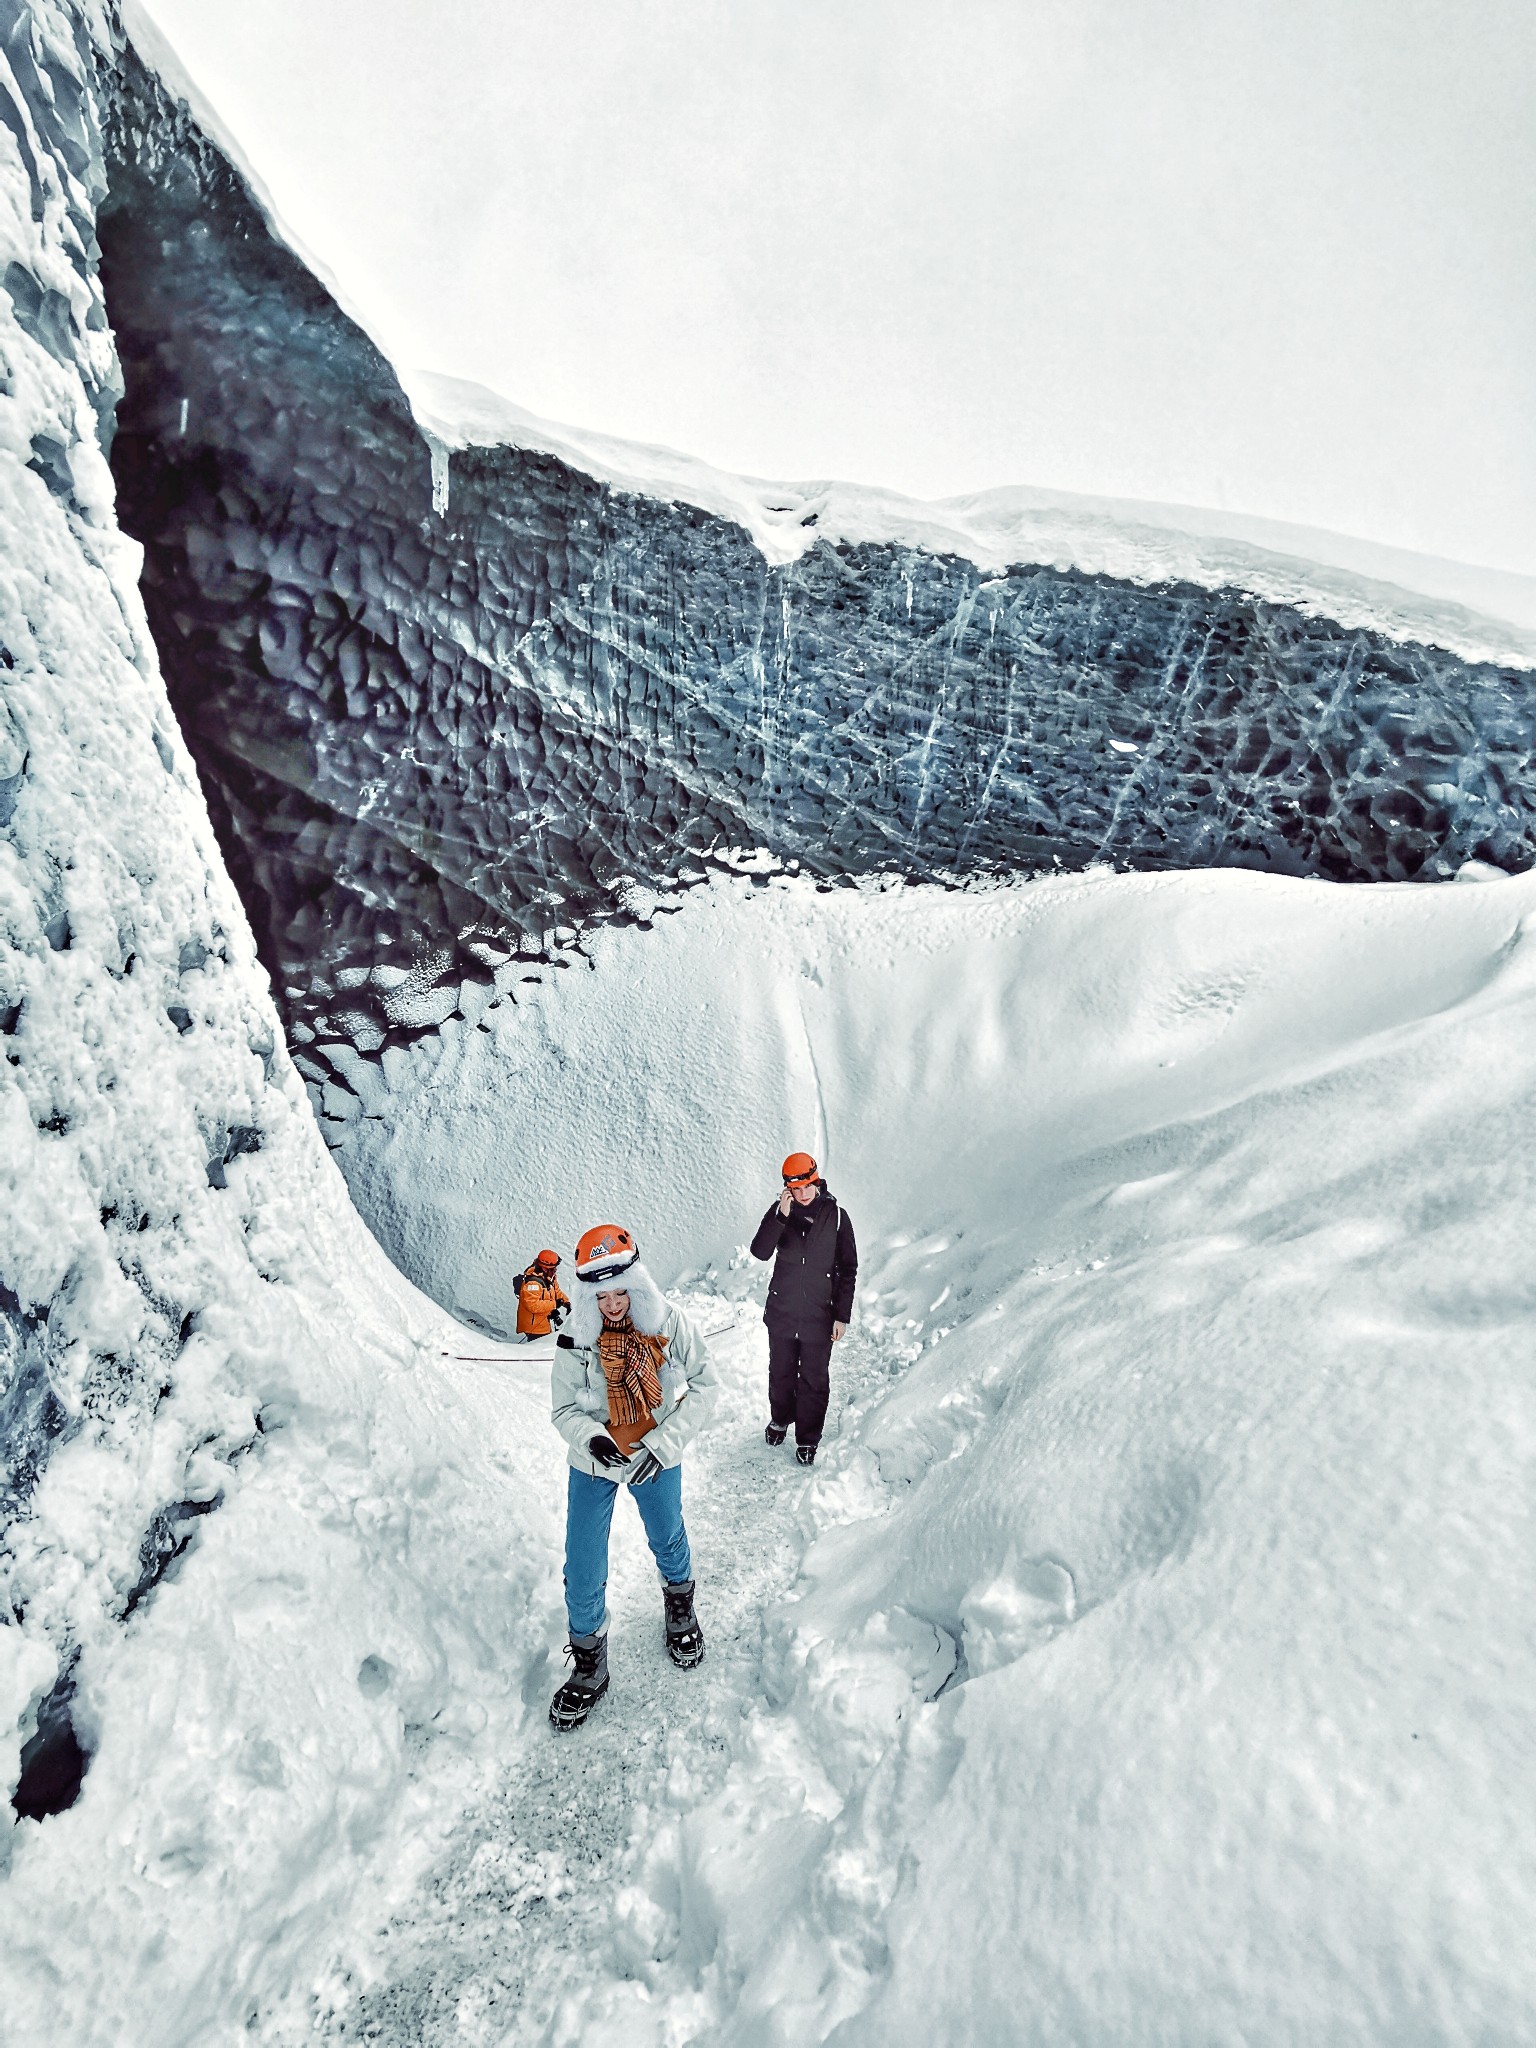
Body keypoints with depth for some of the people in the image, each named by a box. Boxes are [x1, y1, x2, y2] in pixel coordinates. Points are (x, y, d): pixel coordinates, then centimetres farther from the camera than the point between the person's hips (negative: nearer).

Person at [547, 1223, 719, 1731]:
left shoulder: (669, 1323, -20)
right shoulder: (576, 1339, -19)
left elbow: (705, 1383, -13)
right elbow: (563, 1408, -8)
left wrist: (665, 1444, -20)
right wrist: (591, 1437, -29)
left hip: (656, 1458, 0)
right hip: (594, 1463, 0)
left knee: (668, 1540, 22)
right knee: (583, 1571, 2)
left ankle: (680, 1604, 55)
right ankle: (588, 1664, 28)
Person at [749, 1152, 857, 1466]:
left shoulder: (836, 1216, -10)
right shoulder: (779, 1211, -7)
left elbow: (847, 1269, -4)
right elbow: (760, 1252, -20)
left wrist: (842, 1316, -5)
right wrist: (781, 1217, -32)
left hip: (819, 1316, -2)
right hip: (781, 1312, 2)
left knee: (814, 1380, 9)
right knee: (781, 1371, 20)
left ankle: (808, 1438, 26)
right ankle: (780, 1419, 44)